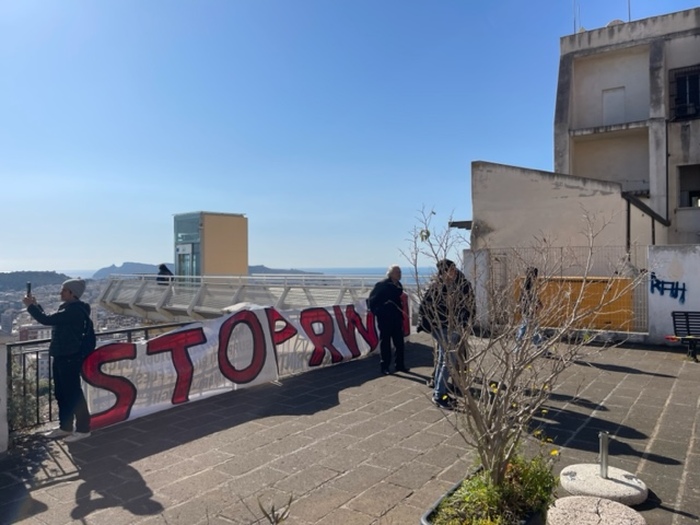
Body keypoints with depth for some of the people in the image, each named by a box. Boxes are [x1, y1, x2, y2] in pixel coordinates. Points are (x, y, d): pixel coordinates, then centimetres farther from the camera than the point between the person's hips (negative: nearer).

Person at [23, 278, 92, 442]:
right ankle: (65, 427, 25)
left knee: (73, 393, -4)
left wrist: (30, 306, -9)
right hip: (61, 356, 10)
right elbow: (51, 319, 24)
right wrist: (36, 304, 16)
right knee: (61, 393, 15)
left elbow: (47, 320, -22)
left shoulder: (74, 310, -20)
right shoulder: (69, 308, 13)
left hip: (70, 357, -10)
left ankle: (83, 429, 5)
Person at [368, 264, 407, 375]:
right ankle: (384, 366, 11)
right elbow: (373, 299, -13)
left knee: (399, 341, 10)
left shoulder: (398, 285, 8)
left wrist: (401, 313, 10)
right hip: (384, 318, -7)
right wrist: (378, 312, -14)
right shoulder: (382, 285, -13)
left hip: (396, 317, 7)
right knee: (385, 342, 2)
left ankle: (400, 365, 21)